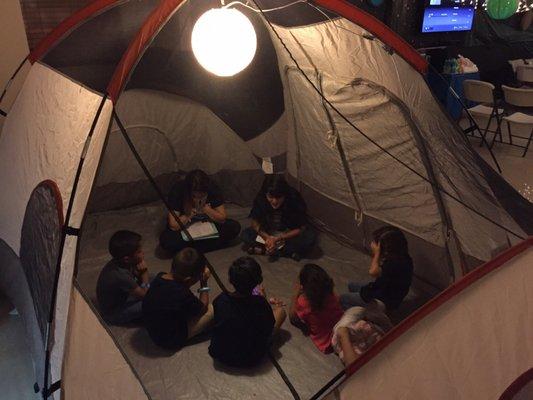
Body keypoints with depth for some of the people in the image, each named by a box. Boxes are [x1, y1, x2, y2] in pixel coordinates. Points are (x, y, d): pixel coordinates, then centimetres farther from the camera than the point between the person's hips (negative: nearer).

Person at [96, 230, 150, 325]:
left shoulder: (120, 262, -16)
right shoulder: (121, 276, -39)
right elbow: (144, 294, -23)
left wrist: (139, 272, -23)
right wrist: (144, 272, -18)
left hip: (120, 297, 8)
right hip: (113, 315, -8)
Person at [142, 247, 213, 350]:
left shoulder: (160, 276, -14)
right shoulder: (182, 294, -34)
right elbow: (203, 308, -13)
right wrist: (204, 283, -6)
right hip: (171, 341, -7)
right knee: (213, 309, -5)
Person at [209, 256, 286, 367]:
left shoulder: (220, 300, -20)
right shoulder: (261, 304, -29)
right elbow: (270, 327, -9)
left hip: (219, 355, 3)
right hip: (251, 360, -3)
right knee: (280, 310, 10)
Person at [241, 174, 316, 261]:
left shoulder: (294, 200, -28)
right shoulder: (260, 200, -23)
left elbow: (301, 228, -21)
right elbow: (255, 223, -10)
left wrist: (278, 239, -28)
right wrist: (267, 237, -28)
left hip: (291, 234, -2)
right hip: (268, 233, 2)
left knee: (311, 237, -31)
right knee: (245, 235, -19)